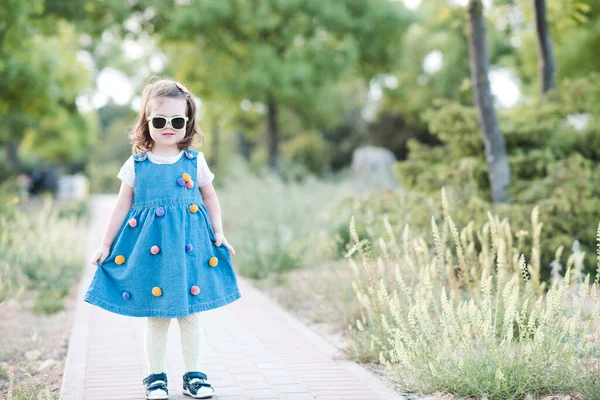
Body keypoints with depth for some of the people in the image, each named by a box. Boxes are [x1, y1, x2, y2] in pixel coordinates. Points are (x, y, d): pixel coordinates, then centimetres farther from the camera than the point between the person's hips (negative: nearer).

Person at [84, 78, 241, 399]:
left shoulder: (195, 162, 4)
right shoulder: (136, 165, 3)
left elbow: (210, 198, 15)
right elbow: (122, 207, 7)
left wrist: (218, 234, 7)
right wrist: (106, 245, 7)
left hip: (189, 246, 1)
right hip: (149, 248, 0)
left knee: (190, 314, 6)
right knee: (156, 316, 5)